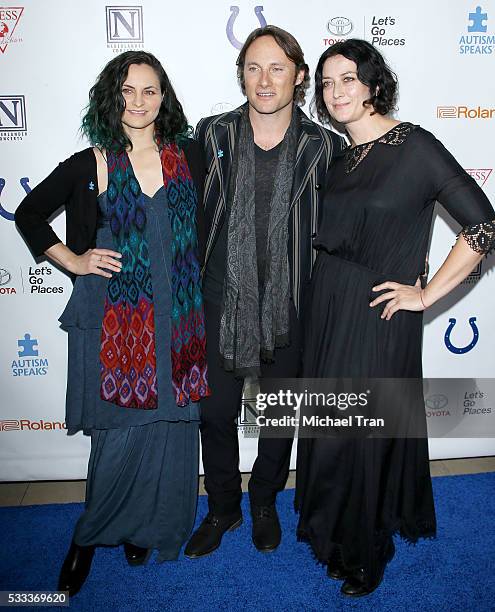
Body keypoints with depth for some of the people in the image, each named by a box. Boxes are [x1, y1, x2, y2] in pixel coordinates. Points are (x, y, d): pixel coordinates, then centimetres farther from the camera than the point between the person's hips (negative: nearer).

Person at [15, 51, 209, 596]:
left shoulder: (188, 156, 5)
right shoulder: (90, 164, 0)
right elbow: (28, 214, 11)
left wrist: (203, 299, 9)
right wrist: (74, 261, 0)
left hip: (177, 318, 2)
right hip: (114, 319, -2)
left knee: (169, 424, 9)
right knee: (120, 432, 2)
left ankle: (147, 526, 32)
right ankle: (91, 536, 27)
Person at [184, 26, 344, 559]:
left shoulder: (324, 147, -4)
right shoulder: (213, 135, -1)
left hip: (289, 307, 0)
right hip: (221, 301, 1)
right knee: (216, 413, 12)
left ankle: (265, 503, 43)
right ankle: (222, 509, 37)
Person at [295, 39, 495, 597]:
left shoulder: (415, 146, -11)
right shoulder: (340, 157, 9)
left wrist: (426, 294, -12)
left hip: (378, 315, -6)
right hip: (329, 308, 6)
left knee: (360, 431, 6)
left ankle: (360, 555, 31)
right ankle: (332, 527, 40)